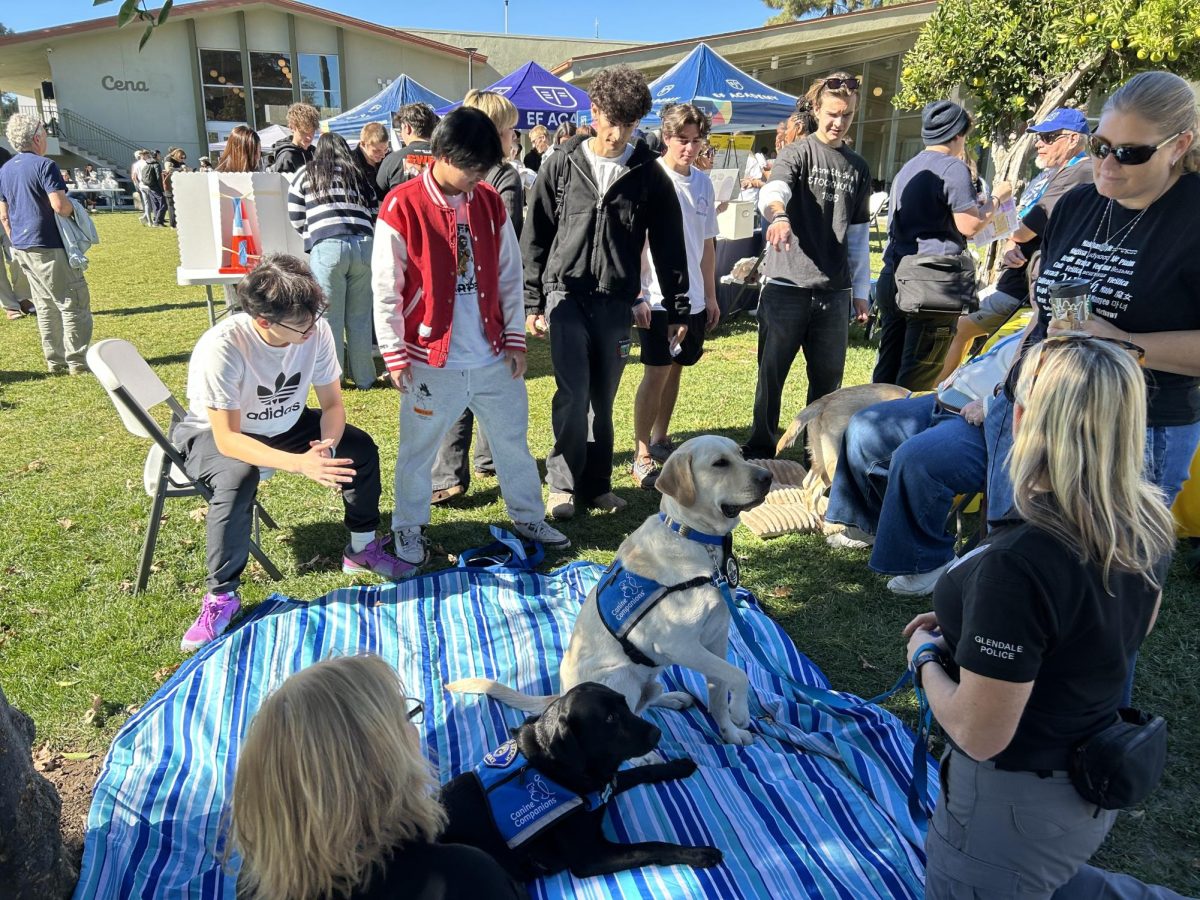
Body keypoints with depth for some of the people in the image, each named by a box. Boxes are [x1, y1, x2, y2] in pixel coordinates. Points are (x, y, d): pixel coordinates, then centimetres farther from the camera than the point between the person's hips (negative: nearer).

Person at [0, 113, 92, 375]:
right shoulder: (44, 165, -11)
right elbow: (60, 205, -21)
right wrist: (74, 210, -1)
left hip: (22, 248, 8)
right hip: (49, 246, -8)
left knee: (45, 305, 14)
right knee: (73, 302, -1)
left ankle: (55, 361, 16)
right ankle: (77, 360, 0)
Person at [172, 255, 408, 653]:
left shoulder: (317, 330, -23)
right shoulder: (221, 347, -36)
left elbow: (332, 404, -10)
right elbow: (228, 439, -35)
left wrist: (326, 446, -32)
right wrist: (300, 463, -47)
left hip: (284, 424, 5)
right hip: (213, 434, -5)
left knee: (361, 448, -12)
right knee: (237, 477, -36)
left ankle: (363, 548, 10)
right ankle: (221, 595, -19)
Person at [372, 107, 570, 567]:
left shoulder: (490, 202, 3)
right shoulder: (402, 206, -10)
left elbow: (509, 275, 9)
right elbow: (385, 288, -8)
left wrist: (515, 337, 5)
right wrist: (394, 354, -9)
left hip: (493, 356, 4)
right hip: (431, 360, -4)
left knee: (514, 440, 16)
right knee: (418, 450, 10)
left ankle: (528, 517, 34)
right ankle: (409, 529, 29)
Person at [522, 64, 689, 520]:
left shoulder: (649, 175, 3)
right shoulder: (562, 165, 2)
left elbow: (669, 246, 7)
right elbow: (535, 238, 4)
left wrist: (678, 309, 6)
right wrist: (532, 303, 1)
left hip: (617, 302, 1)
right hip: (566, 294, -1)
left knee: (603, 400, 8)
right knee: (573, 394, -9)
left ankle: (596, 483, 22)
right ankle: (563, 483, 7)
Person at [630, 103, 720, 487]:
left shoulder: (703, 183, 10)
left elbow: (707, 243, 16)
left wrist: (710, 295, 16)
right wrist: (636, 293, -17)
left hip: (693, 298, 6)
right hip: (658, 297, -6)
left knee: (675, 368, 13)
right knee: (656, 372, -6)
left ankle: (660, 439, 28)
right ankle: (642, 456, 1)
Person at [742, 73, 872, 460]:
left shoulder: (858, 168, 15)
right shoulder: (796, 154, 1)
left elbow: (858, 235, 18)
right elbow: (773, 191, -21)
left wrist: (861, 291, 15)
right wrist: (778, 215, -44)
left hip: (835, 290, 4)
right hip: (786, 286, -4)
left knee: (828, 377, 8)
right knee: (772, 373, 2)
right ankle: (759, 451, 15)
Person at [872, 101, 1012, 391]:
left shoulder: (907, 169, 18)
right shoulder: (953, 168, -7)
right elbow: (969, 225, -11)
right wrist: (997, 199, 5)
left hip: (895, 278, 8)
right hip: (934, 285, -8)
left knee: (886, 372, 10)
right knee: (917, 382, -4)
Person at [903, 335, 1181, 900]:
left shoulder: (1017, 563, -35)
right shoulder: (1149, 523, -10)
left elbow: (978, 736, -28)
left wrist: (926, 657, -9)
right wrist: (968, 626, 7)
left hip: (1014, 805, -7)